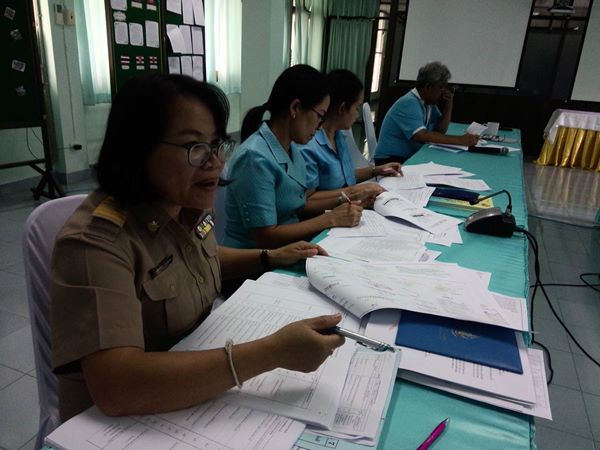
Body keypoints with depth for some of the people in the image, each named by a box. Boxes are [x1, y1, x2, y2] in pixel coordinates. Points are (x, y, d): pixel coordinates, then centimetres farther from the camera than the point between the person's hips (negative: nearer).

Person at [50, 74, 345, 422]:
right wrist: (271, 353, -40)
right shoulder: (95, 242, -27)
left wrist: (271, 258, 5)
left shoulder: (190, 207, -4)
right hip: (125, 421, -6)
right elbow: (115, 388, -36)